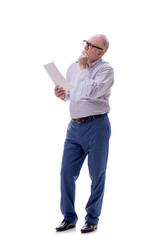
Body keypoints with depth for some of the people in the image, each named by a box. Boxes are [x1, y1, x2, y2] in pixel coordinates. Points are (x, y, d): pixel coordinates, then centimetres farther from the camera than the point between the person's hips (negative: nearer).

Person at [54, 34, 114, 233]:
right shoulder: (73, 67, 13)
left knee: (97, 175, 3)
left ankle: (92, 219, 15)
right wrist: (62, 95, 1)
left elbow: (93, 92, -22)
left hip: (96, 125, -6)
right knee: (67, 172, 2)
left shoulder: (106, 69, -7)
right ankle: (69, 218, 13)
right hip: (75, 126, 6)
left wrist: (83, 68, -15)